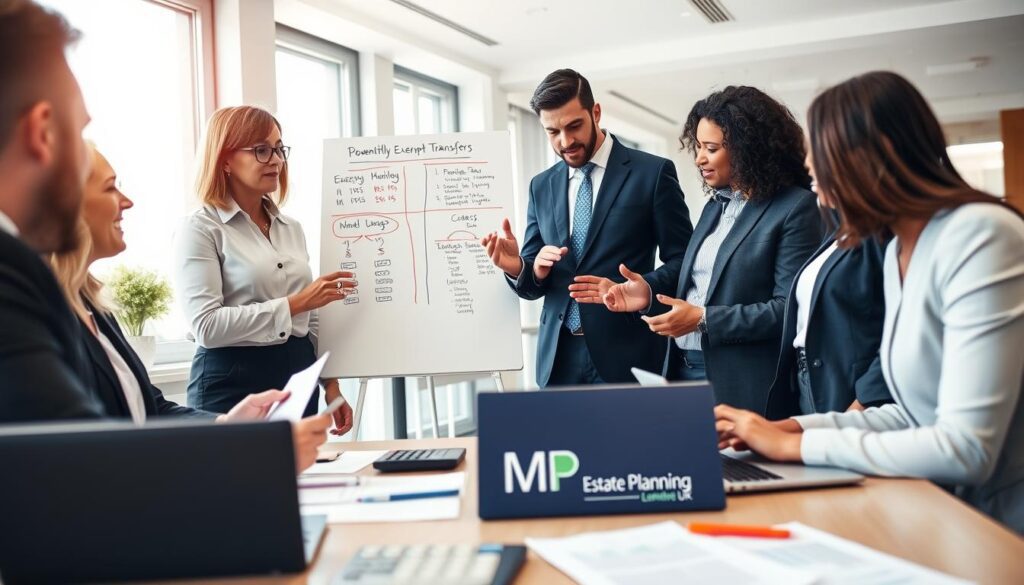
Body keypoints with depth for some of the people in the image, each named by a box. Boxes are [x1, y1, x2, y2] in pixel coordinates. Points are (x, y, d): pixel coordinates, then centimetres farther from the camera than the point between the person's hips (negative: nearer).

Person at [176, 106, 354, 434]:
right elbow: (207, 326, -18)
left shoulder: (292, 228, 12)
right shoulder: (201, 229, -7)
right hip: (233, 385, -5)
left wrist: (330, 383, 9)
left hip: (299, 382, 6)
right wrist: (293, 304, -18)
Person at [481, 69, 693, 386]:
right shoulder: (542, 186, 10)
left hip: (625, 354, -3)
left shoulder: (653, 172, -2)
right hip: (558, 357, 4)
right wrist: (519, 267, -11)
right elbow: (533, 283, 12)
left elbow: (683, 263, -2)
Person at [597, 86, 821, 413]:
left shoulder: (795, 208, -10)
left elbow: (790, 308, -17)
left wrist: (703, 319, -19)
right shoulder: (715, 205, 15)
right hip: (683, 368, 7)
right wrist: (650, 295, -1)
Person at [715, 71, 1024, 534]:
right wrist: (797, 426, 0)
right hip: (963, 512, 7)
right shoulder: (898, 252, 8)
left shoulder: (978, 236, -20)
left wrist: (796, 445, -16)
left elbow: (966, 447, -25)